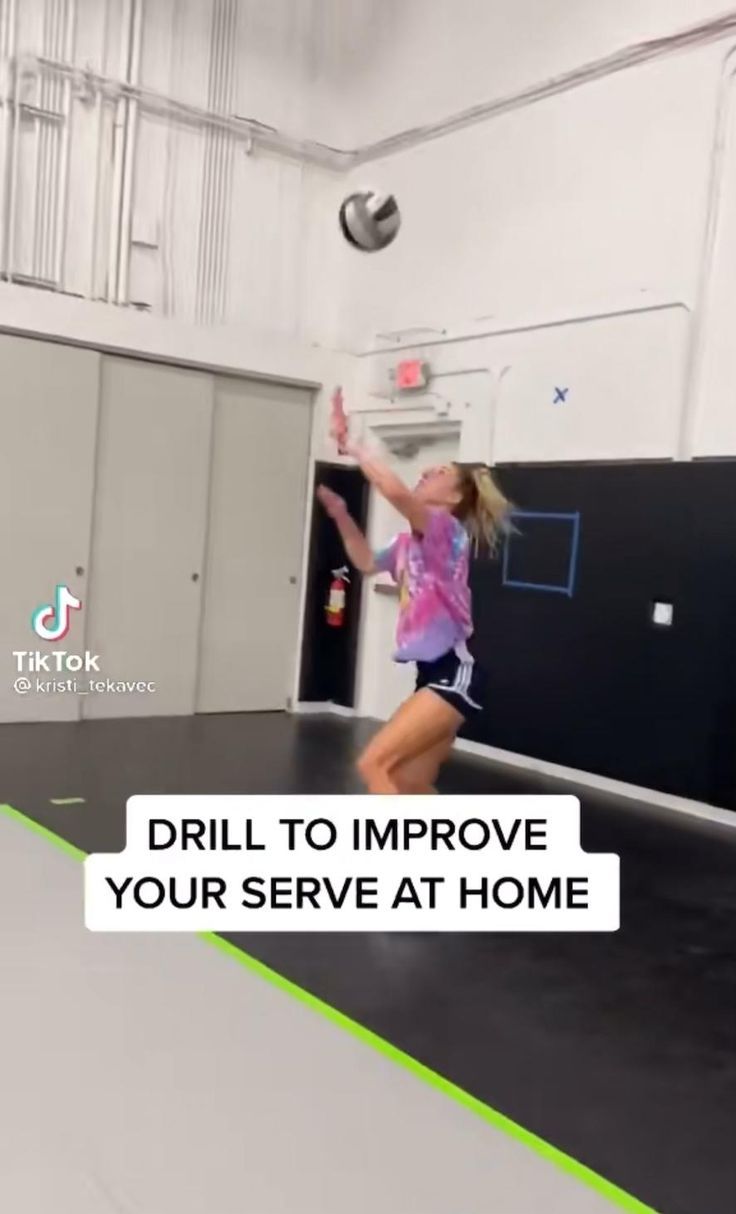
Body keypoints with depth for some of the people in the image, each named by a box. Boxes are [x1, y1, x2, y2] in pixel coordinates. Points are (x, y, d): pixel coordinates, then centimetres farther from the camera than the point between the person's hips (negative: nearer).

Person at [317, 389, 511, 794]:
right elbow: (367, 563, 29)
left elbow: (395, 491, -29)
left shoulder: (446, 530, -11)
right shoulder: (410, 540, 14)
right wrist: (341, 515, 16)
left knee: (374, 765, -16)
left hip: (453, 676, -10)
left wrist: (350, 445, -18)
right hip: (433, 675, 10)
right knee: (411, 785, 13)